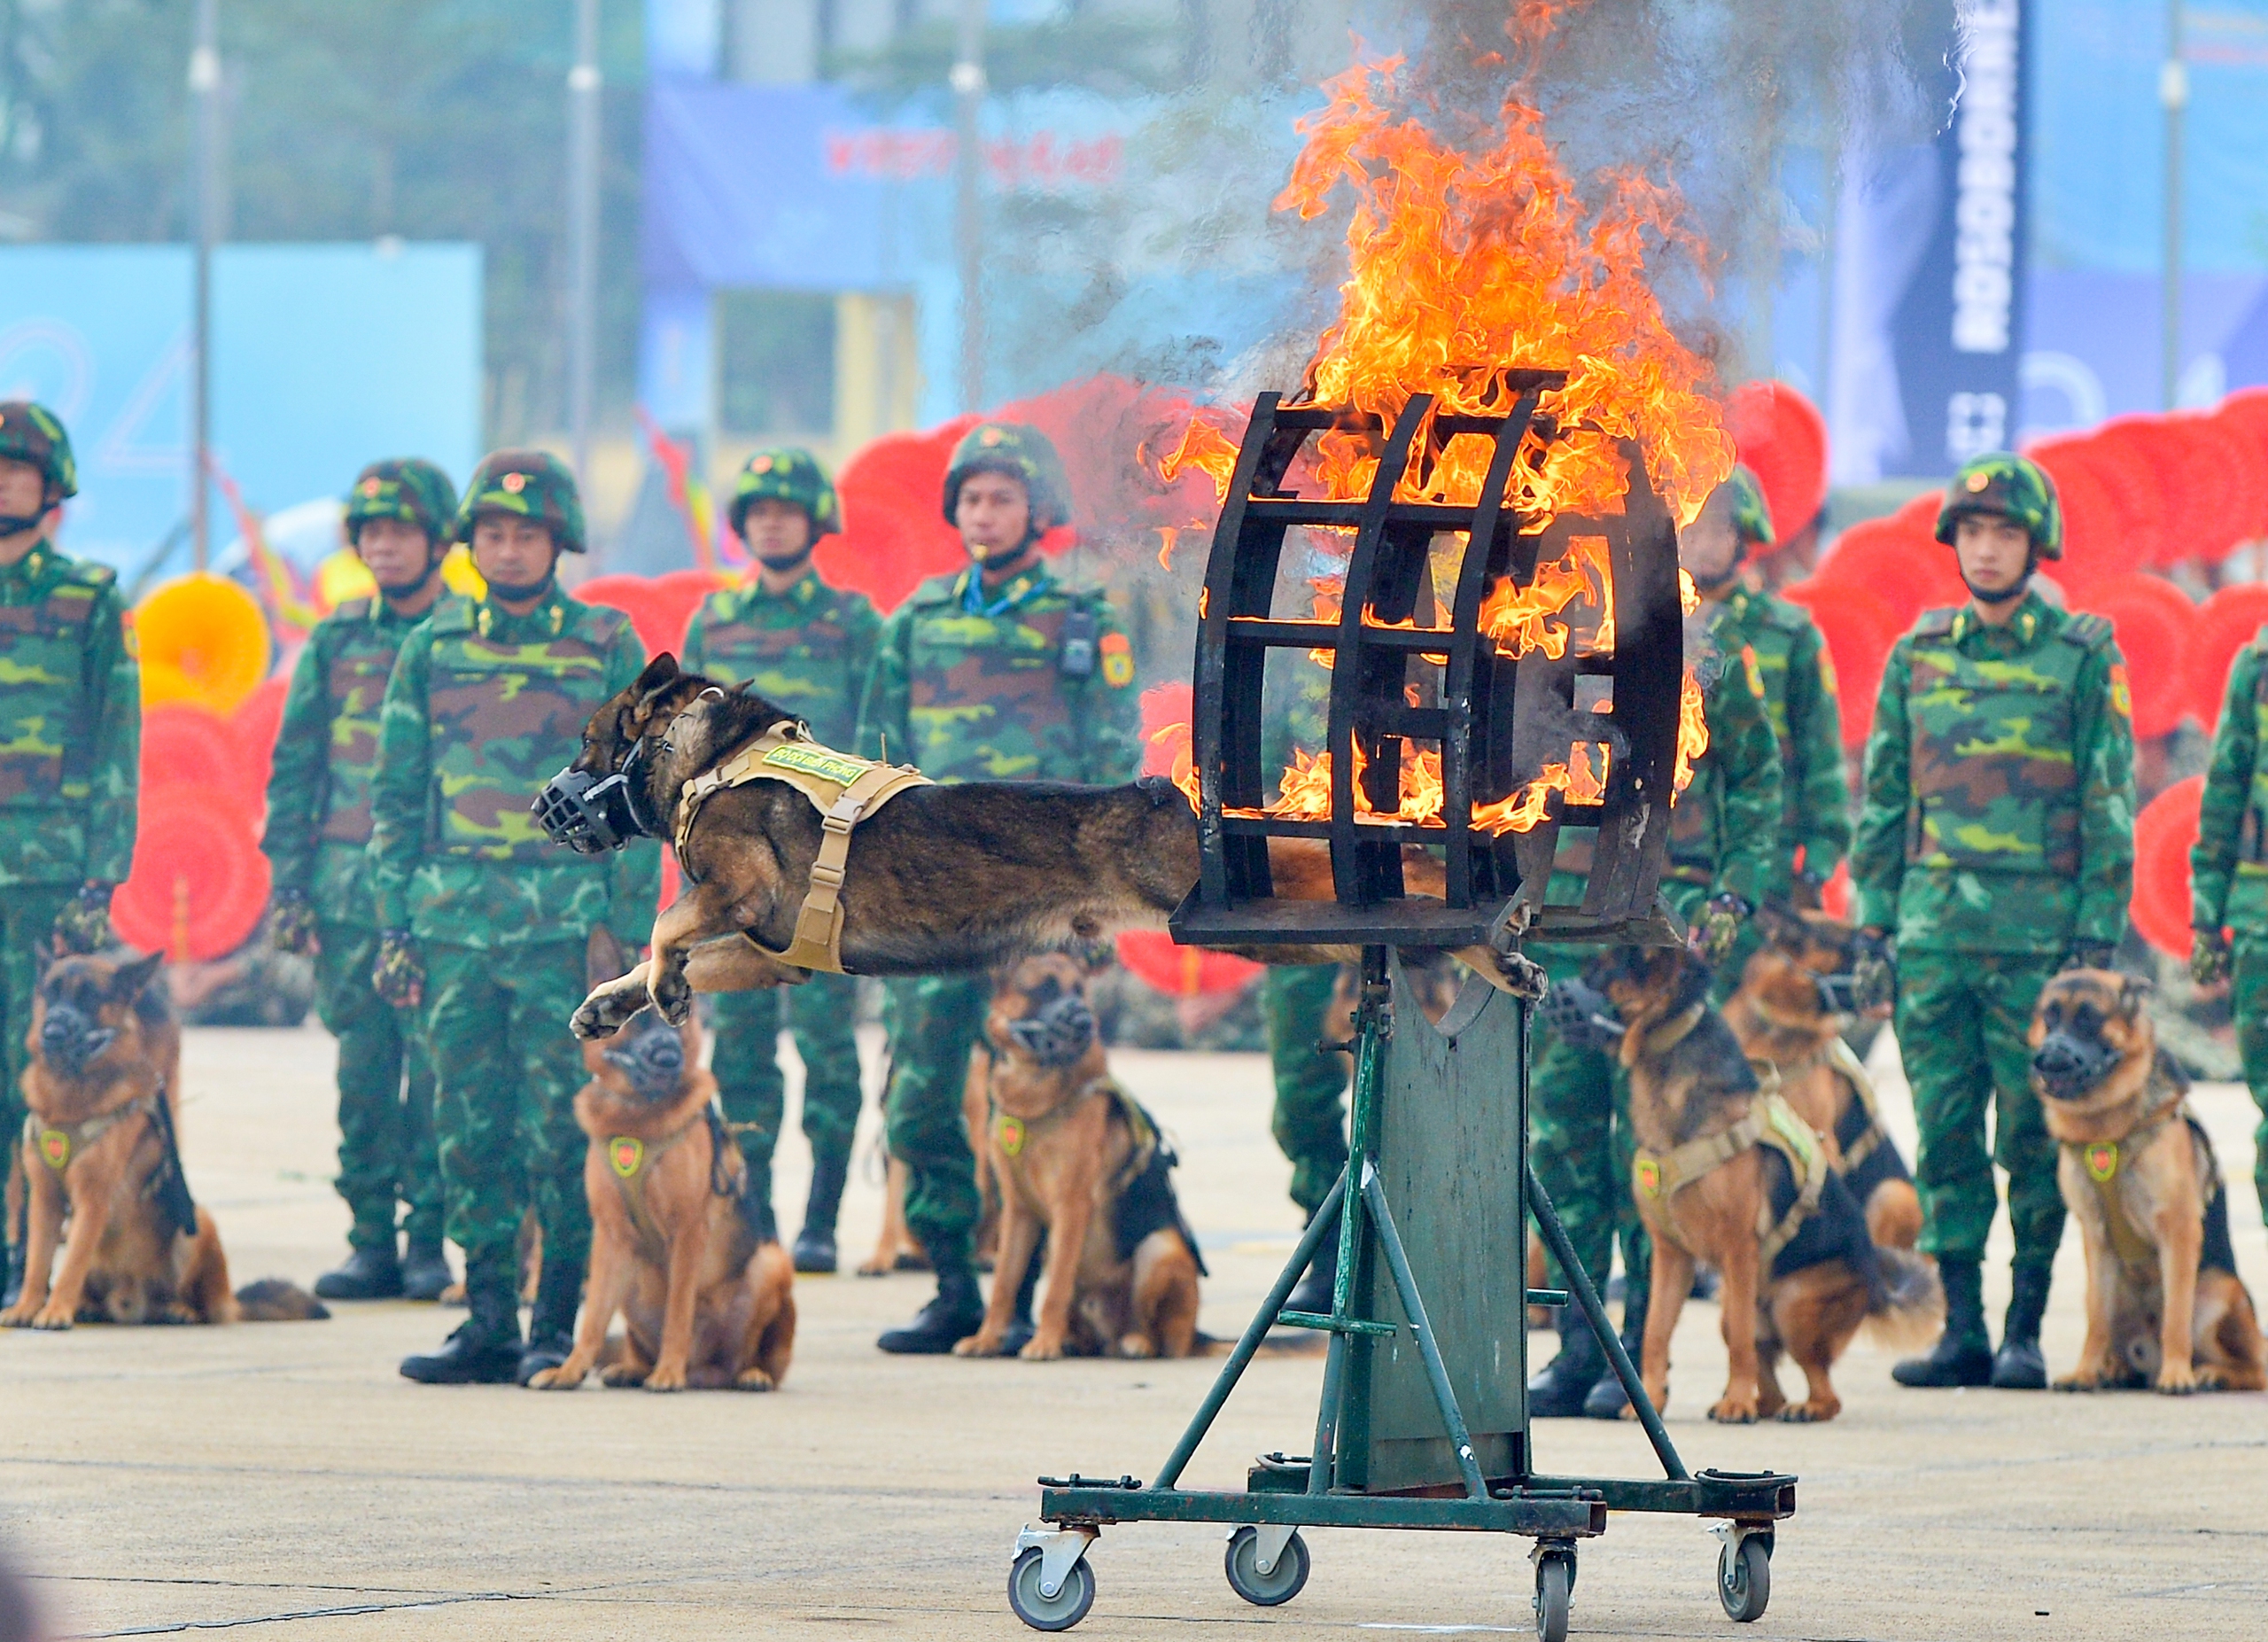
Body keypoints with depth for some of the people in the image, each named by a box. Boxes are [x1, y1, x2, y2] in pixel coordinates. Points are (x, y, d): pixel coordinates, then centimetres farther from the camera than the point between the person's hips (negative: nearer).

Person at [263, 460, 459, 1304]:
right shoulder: (335, 642, 12)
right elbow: (293, 768, 13)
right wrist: (288, 884, 6)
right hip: (349, 885, 3)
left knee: (436, 1065, -7)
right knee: (363, 1068, 3)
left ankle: (429, 1240, -1)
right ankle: (372, 1241, 8)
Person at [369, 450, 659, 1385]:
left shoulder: (608, 648, 4)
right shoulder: (433, 648, 11)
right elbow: (396, 797, 13)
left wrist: (632, 933, -3)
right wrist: (394, 927, 7)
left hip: (565, 924, -3)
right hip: (454, 922, 3)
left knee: (563, 1128, -5)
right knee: (469, 1127, 3)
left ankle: (558, 1325, 0)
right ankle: (490, 1320, 9)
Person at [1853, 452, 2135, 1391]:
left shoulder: (2083, 657, 1)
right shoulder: (1917, 657, 12)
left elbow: (2110, 810, 0)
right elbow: (1882, 801, 16)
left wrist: (2096, 936, -7)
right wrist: (1872, 925, 9)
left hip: (2040, 929, -3)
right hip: (1934, 927, 4)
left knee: (2035, 1137, -2)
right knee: (1944, 1130, 2)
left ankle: (2025, 1329, 4)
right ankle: (1962, 1329, 7)